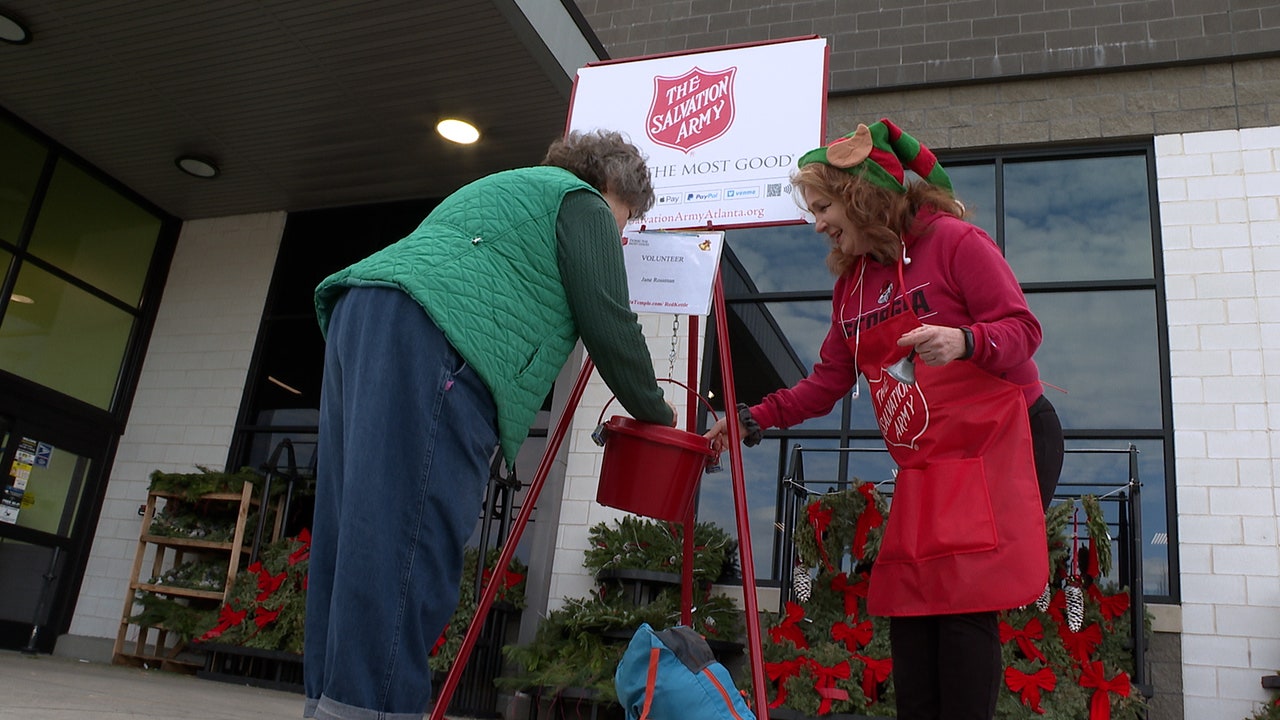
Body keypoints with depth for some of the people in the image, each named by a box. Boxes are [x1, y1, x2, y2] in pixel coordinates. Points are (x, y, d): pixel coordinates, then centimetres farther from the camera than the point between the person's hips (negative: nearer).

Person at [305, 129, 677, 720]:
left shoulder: (501, 189, 38)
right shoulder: (582, 202, 10)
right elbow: (610, 327, 4)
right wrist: (656, 414, 17)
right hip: (431, 339, -10)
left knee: (355, 546, 5)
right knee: (403, 553, -17)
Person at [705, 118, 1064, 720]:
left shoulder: (953, 241, -7)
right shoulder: (852, 281, 14)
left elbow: (1022, 328, -11)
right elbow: (827, 382, 15)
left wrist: (965, 341, -32)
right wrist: (753, 419, 6)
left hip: (1004, 443, -7)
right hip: (925, 468, 7)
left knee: (965, 605, -14)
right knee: (907, 609, 0)